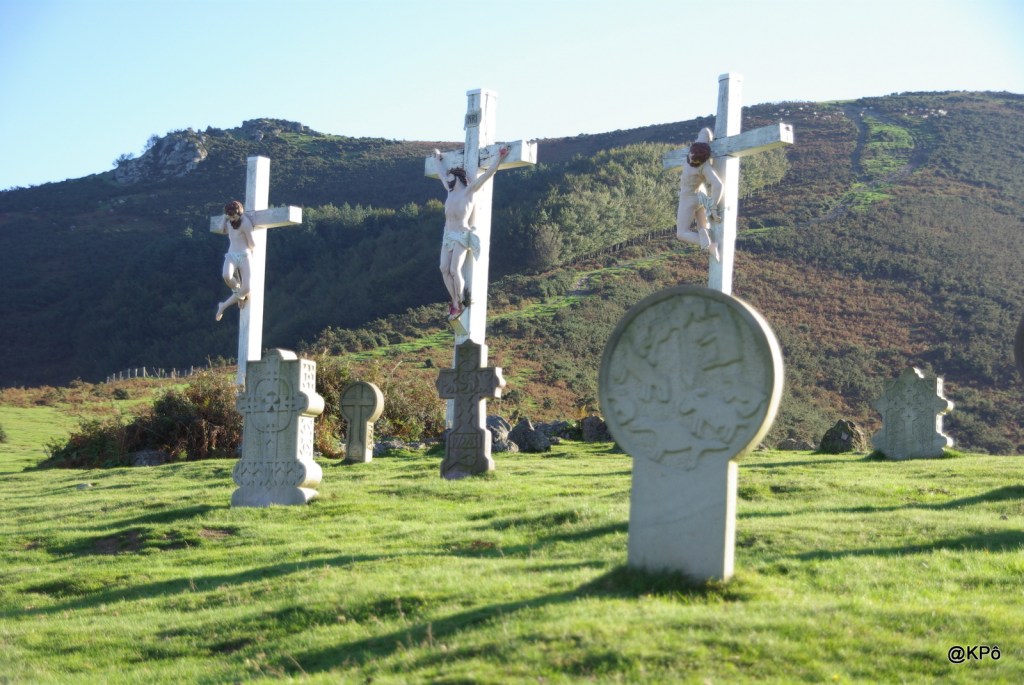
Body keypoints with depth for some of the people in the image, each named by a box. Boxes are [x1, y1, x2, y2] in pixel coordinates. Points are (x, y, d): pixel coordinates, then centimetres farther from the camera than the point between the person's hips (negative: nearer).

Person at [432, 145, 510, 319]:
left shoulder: (468, 191, -4)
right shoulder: (450, 191, 15)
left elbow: (487, 174, -11)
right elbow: (441, 174, 32)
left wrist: (499, 159, -17)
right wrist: (438, 159, 45)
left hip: (461, 236, -7)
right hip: (447, 236, 7)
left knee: (455, 270, -16)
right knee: (445, 269, -5)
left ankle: (460, 303, -2)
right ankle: (455, 303, 0)